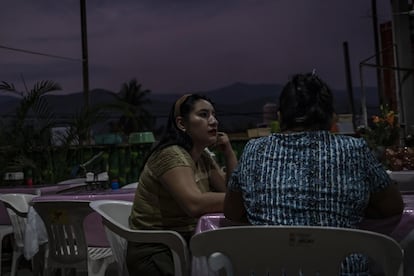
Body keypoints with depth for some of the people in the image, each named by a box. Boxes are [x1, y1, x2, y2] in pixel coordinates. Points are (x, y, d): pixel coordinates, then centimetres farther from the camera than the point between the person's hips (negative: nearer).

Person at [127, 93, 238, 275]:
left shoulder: (203, 158, 9)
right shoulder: (171, 155, -19)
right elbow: (195, 204, -32)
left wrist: (228, 152, -1)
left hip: (186, 243, 8)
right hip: (155, 251, -7)